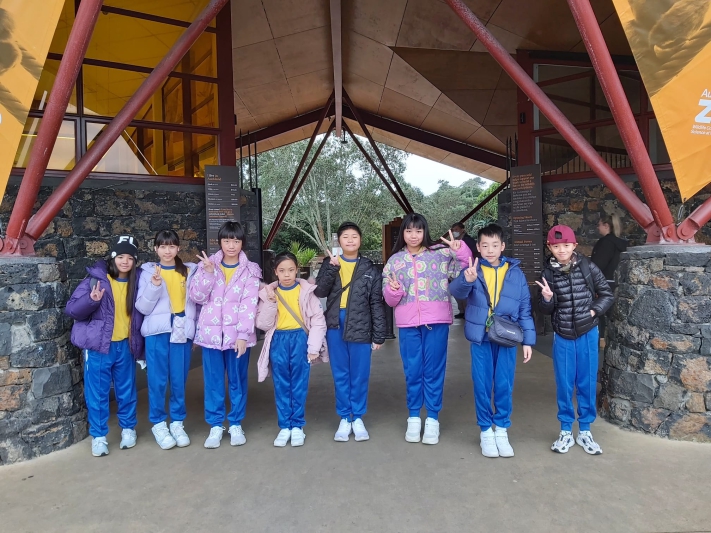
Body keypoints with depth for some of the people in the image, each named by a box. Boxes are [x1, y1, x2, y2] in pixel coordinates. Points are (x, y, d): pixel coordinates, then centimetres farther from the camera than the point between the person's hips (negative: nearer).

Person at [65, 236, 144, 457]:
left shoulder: (137, 281, 1)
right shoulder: (96, 279, -8)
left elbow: (141, 313, 9)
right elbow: (72, 309, -9)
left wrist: (140, 347, 5)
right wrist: (91, 300, -27)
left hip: (126, 345, 3)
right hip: (98, 346, -2)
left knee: (127, 391, 14)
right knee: (97, 393, 6)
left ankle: (128, 428, 32)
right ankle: (98, 435, 22)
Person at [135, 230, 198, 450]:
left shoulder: (189, 271, 9)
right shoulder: (148, 272, 4)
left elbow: (194, 302, 10)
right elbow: (143, 307, -1)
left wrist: (197, 331, 6)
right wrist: (154, 285, -15)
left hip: (182, 332, 1)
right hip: (157, 332, -1)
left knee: (179, 380, 6)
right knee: (158, 380, 3)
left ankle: (177, 422, 21)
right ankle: (158, 423, 19)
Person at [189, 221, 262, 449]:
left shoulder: (250, 270, 0)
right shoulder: (207, 265, 4)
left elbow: (249, 304, -7)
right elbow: (197, 297, -3)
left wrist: (243, 334, -14)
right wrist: (208, 273, -15)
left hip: (237, 333, -1)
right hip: (211, 332, 1)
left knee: (237, 380, 9)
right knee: (213, 381, 8)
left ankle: (236, 424, 24)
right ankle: (215, 425, 21)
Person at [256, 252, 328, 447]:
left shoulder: (306, 291, -1)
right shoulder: (268, 293, 4)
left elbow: (318, 320, -2)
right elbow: (262, 324, 0)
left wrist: (313, 347, -7)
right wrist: (270, 303, -14)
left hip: (300, 338, -2)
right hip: (278, 340, 2)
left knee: (299, 384, 3)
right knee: (281, 385, 6)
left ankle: (297, 426, 15)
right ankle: (284, 426, 16)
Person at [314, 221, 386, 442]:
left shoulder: (369, 269, 3)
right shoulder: (329, 263, 7)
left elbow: (376, 304, 2)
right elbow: (319, 292, -6)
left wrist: (379, 335, -2)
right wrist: (332, 267, -16)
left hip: (360, 327, -1)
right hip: (335, 326, 1)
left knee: (359, 375, 7)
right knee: (340, 374, 9)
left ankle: (358, 418, 22)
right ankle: (344, 418, 21)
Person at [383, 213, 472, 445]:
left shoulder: (440, 254, 2)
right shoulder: (394, 261, 9)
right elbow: (389, 299, 11)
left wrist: (460, 250, -19)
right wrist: (393, 291, -10)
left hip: (437, 321, -2)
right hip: (408, 324, 2)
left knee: (434, 370, 6)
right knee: (412, 371, 9)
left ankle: (433, 418, 19)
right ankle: (413, 417, 24)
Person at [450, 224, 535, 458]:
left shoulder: (516, 273, 3)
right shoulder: (473, 270, -2)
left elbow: (525, 308, 5)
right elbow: (457, 291, -22)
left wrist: (528, 340, 2)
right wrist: (467, 280, -44)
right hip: (480, 338, -1)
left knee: (504, 386, 8)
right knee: (482, 386, 7)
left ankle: (502, 430, 26)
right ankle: (486, 431, 24)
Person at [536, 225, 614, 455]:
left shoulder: (588, 267, -6)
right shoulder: (548, 273, -3)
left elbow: (606, 294, 3)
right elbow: (546, 310, 0)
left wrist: (593, 311, -10)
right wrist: (547, 298, -21)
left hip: (587, 333, 0)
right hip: (562, 336, 1)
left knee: (587, 383, 8)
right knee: (564, 384, 7)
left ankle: (585, 431, 23)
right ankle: (565, 431, 21)